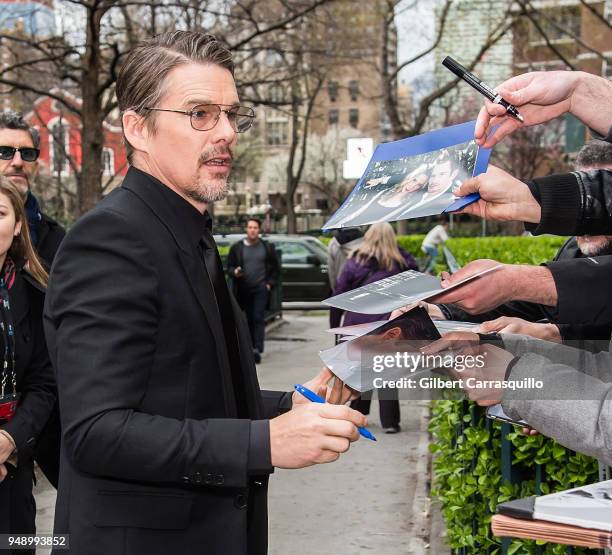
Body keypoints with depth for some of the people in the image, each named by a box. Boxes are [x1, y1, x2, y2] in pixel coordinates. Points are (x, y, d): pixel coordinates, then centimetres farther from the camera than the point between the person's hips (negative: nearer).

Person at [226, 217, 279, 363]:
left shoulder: (267, 247, 7)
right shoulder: (237, 248, 7)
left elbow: (274, 267, 12)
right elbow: (229, 267, 9)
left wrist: (270, 283, 1)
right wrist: (235, 272, -12)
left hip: (261, 288, -2)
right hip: (243, 289, 2)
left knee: (258, 318, -11)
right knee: (247, 319, 6)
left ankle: (257, 349, -17)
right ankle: (251, 347, 16)